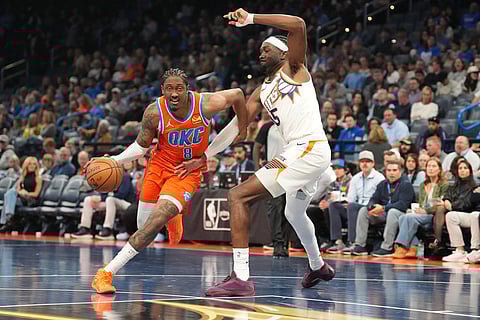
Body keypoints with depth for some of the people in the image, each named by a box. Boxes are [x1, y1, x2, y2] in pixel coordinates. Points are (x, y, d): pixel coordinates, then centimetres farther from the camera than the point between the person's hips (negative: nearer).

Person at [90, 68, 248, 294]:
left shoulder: (206, 104, -20)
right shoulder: (154, 112, -17)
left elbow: (237, 94, 0)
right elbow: (141, 146, 0)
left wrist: (242, 129, 13)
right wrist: (115, 161, -15)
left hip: (188, 172, -2)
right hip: (160, 165, 2)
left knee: (155, 222, -21)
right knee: (143, 225, 5)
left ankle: (108, 272, -19)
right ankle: (171, 218, 44)